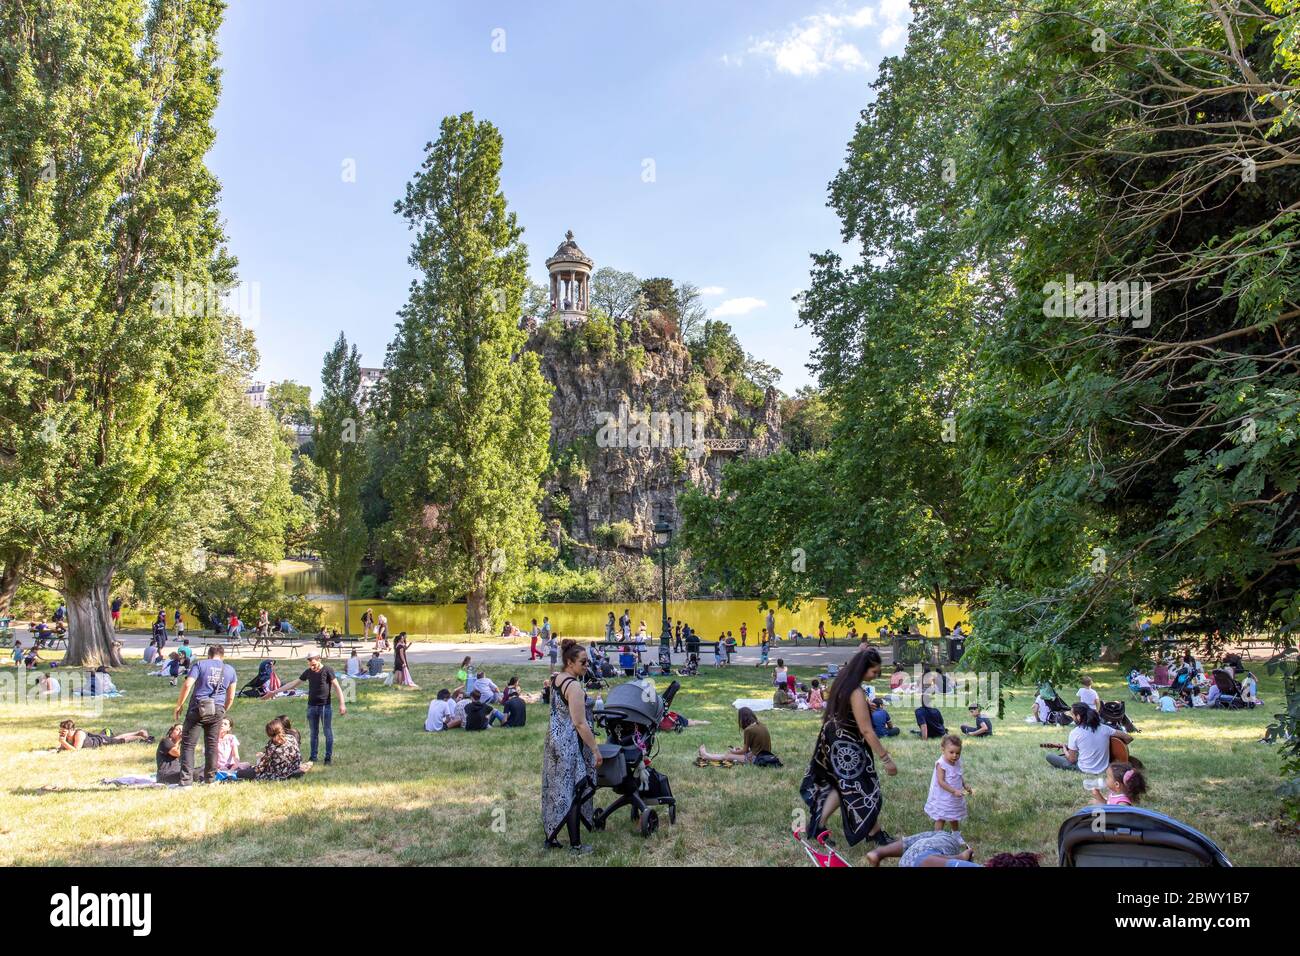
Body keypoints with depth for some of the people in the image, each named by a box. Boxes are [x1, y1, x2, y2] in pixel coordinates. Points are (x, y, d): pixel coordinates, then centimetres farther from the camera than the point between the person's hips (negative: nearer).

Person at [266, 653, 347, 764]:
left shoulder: (327, 671, -9)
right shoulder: (308, 672, 5)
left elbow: (337, 687, -9)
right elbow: (293, 684, 11)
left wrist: (342, 704, -16)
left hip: (325, 706, -4)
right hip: (312, 706, 4)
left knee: (328, 733, 3)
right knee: (314, 733, 11)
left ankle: (329, 757, 11)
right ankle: (313, 757, 18)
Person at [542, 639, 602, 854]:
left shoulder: (555, 678, 4)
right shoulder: (574, 686, -22)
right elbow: (580, 724, -22)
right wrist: (596, 750, -18)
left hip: (554, 738, 9)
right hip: (571, 744, -9)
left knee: (555, 788, 16)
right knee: (573, 792, -1)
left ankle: (550, 835, 25)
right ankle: (575, 845, 6)